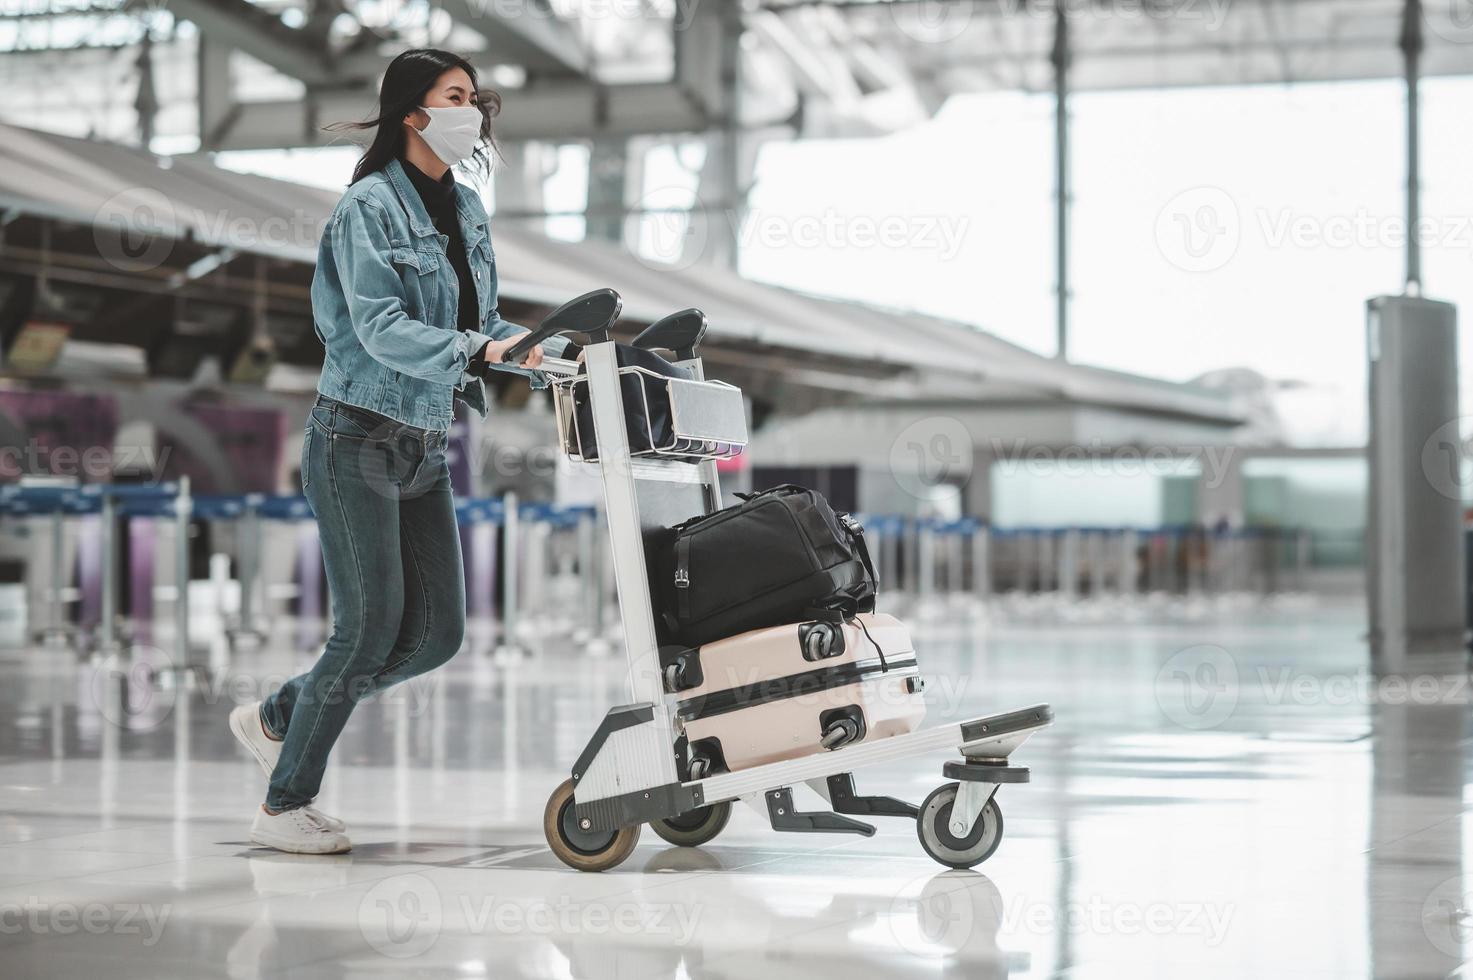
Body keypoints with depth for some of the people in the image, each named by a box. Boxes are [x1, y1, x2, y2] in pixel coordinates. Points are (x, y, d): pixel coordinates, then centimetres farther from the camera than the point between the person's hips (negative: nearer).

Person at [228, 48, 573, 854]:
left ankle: (278, 717, 25)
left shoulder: (464, 210, 11)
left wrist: (557, 355, 1)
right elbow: (380, 328, -23)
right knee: (371, 628, -6)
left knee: (436, 634, 4)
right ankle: (284, 807, 10)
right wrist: (475, 354, -34)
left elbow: (482, 323, 15)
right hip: (358, 440, -8)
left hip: (425, 448, 8)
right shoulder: (370, 206, -12)